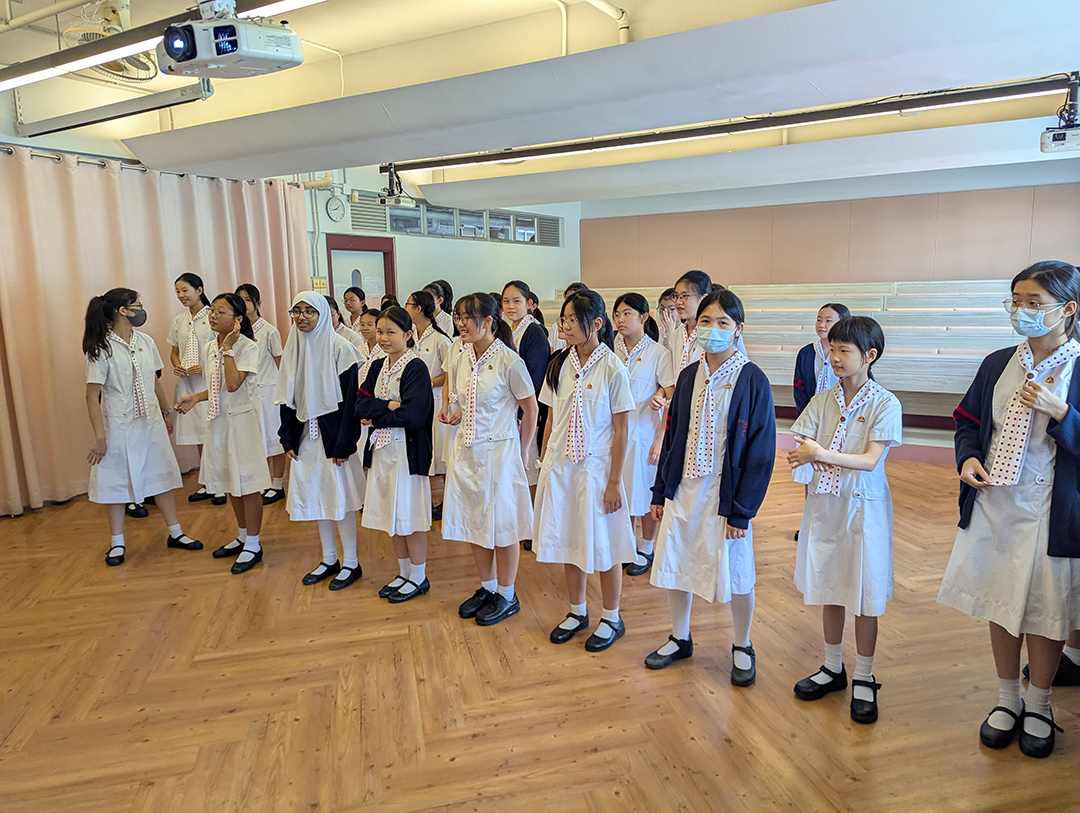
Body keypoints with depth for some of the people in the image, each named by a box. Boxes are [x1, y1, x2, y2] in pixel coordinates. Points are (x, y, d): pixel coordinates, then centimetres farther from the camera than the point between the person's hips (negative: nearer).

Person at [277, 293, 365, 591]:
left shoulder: (340, 348, -11)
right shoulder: (293, 349, 7)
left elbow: (350, 399, -14)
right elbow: (287, 398, 11)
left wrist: (343, 444, -17)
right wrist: (288, 438, 4)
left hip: (333, 434, -6)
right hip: (305, 435, 6)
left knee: (339, 497, -1)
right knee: (316, 496, 13)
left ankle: (351, 563, 14)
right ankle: (329, 559, 27)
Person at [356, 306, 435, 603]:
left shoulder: (416, 368, -12)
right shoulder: (377, 367, 11)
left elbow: (411, 414, -21)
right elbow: (359, 405, 1)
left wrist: (375, 416, -10)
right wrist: (389, 406, -15)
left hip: (407, 450, -7)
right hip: (381, 449, 7)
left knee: (409, 514, 2)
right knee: (391, 514, 15)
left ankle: (418, 578, 18)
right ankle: (404, 573, 30)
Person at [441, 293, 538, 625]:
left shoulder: (508, 361, -15)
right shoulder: (461, 361, 6)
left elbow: (530, 409, -8)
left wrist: (522, 451, -4)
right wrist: (453, 417, -1)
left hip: (499, 451, -7)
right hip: (466, 451, 7)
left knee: (502, 524, 5)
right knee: (475, 522, 15)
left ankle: (507, 596, 22)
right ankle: (487, 588, 33)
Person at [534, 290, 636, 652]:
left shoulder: (612, 368, -11)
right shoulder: (560, 364, 3)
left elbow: (620, 430, -10)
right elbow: (552, 419, 9)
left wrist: (614, 482, -11)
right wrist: (544, 464, 8)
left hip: (595, 466, -5)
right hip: (560, 465, 5)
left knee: (603, 543, 7)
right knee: (569, 539, 15)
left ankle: (611, 619, 27)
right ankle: (577, 612, 34)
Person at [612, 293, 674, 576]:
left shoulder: (658, 354, -8)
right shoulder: (612, 350, 3)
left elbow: (673, 400, -10)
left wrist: (661, 439, -14)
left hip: (644, 432, -4)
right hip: (614, 430, 4)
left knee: (645, 492, 7)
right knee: (619, 489, 12)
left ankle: (646, 549, 25)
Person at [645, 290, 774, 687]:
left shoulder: (752, 380, -10)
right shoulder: (689, 376, 3)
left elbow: (761, 450, -11)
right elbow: (672, 434, 8)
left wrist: (742, 508, -13)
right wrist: (661, 490, 7)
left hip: (726, 493, -4)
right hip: (683, 489, 5)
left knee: (735, 573, 9)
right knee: (674, 564, 13)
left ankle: (742, 648, 33)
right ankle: (680, 639, 36)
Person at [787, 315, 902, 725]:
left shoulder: (885, 403, -9)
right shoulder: (822, 400, 4)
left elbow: (870, 460, -18)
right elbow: (797, 450, -3)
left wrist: (823, 454, -30)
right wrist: (807, 455, -25)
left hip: (863, 506, -4)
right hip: (824, 503, 4)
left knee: (865, 596, 6)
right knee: (829, 589, 15)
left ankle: (863, 679, 23)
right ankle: (832, 667, 32)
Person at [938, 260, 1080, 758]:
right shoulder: (998, 364, 4)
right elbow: (968, 420, 12)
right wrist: (968, 457, -6)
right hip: (994, 504, 4)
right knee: (1000, 603, 14)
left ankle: (1038, 707, 32)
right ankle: (1007, 700, 33)